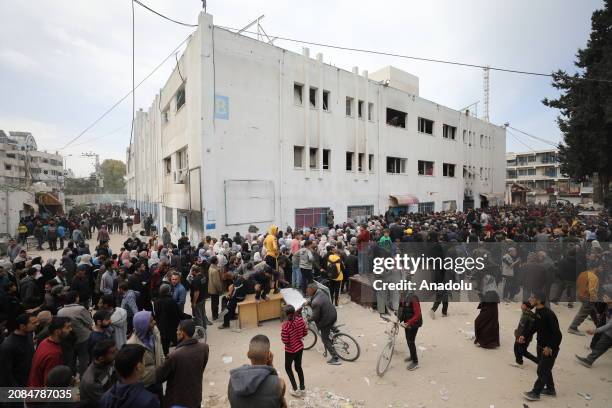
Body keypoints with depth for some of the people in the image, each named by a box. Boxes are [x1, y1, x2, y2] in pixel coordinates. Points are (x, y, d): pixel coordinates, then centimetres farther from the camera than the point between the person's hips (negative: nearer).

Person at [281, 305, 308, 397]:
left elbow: (285, 341, -23)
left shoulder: (286, 325, -28)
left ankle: (295, 390, 22)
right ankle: (302, 389, 32)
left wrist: (282, 335, -4)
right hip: (300, 347, 5)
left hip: (290, 350, -5)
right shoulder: (300, 319, -14)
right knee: (298, 367, 23)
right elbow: (305, 332, -2)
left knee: (288, 368, 20)